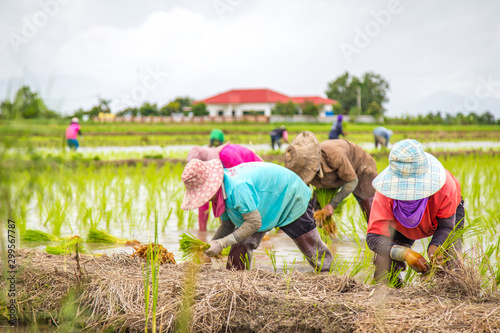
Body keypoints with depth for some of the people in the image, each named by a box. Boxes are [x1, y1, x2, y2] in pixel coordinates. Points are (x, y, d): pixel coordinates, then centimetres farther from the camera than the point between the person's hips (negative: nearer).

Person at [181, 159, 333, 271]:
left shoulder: (238, 188, -43)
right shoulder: (220, 191, -14)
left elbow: (254, 223, -40)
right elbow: (228, 225, -4)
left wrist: (221, 244, -38)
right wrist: (211, 244, -19)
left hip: (290, 198, -7)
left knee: (312, 247, 5)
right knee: (241, 245, -8)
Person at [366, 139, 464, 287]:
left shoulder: (445, 186, -44)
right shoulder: (386, 193, -43)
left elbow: (446, 227, -28)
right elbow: (374, 237, -43)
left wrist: (435, 247, -52)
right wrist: (405, 253, -61)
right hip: (401, 225, 0)